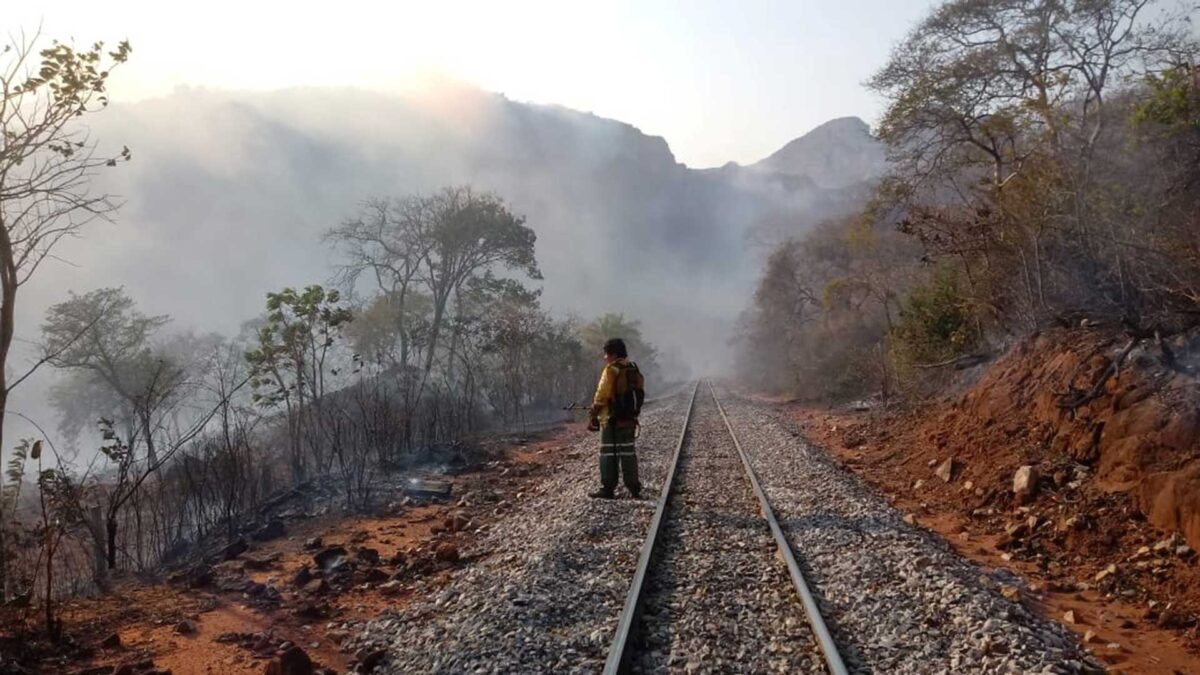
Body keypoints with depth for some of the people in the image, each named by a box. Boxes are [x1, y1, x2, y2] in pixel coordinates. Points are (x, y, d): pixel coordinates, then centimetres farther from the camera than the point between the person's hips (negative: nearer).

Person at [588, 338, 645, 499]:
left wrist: (594, 416, -6)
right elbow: (639, 394, 13)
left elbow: (601, 395, -14)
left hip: (612, 420, -7)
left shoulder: (611, 370, -12)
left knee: (608, 455, 0)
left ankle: (607, 489, 2)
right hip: (630, 420, 7)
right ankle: (634, 489, 15)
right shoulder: (634, 370, 11)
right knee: (628, 453, 13)